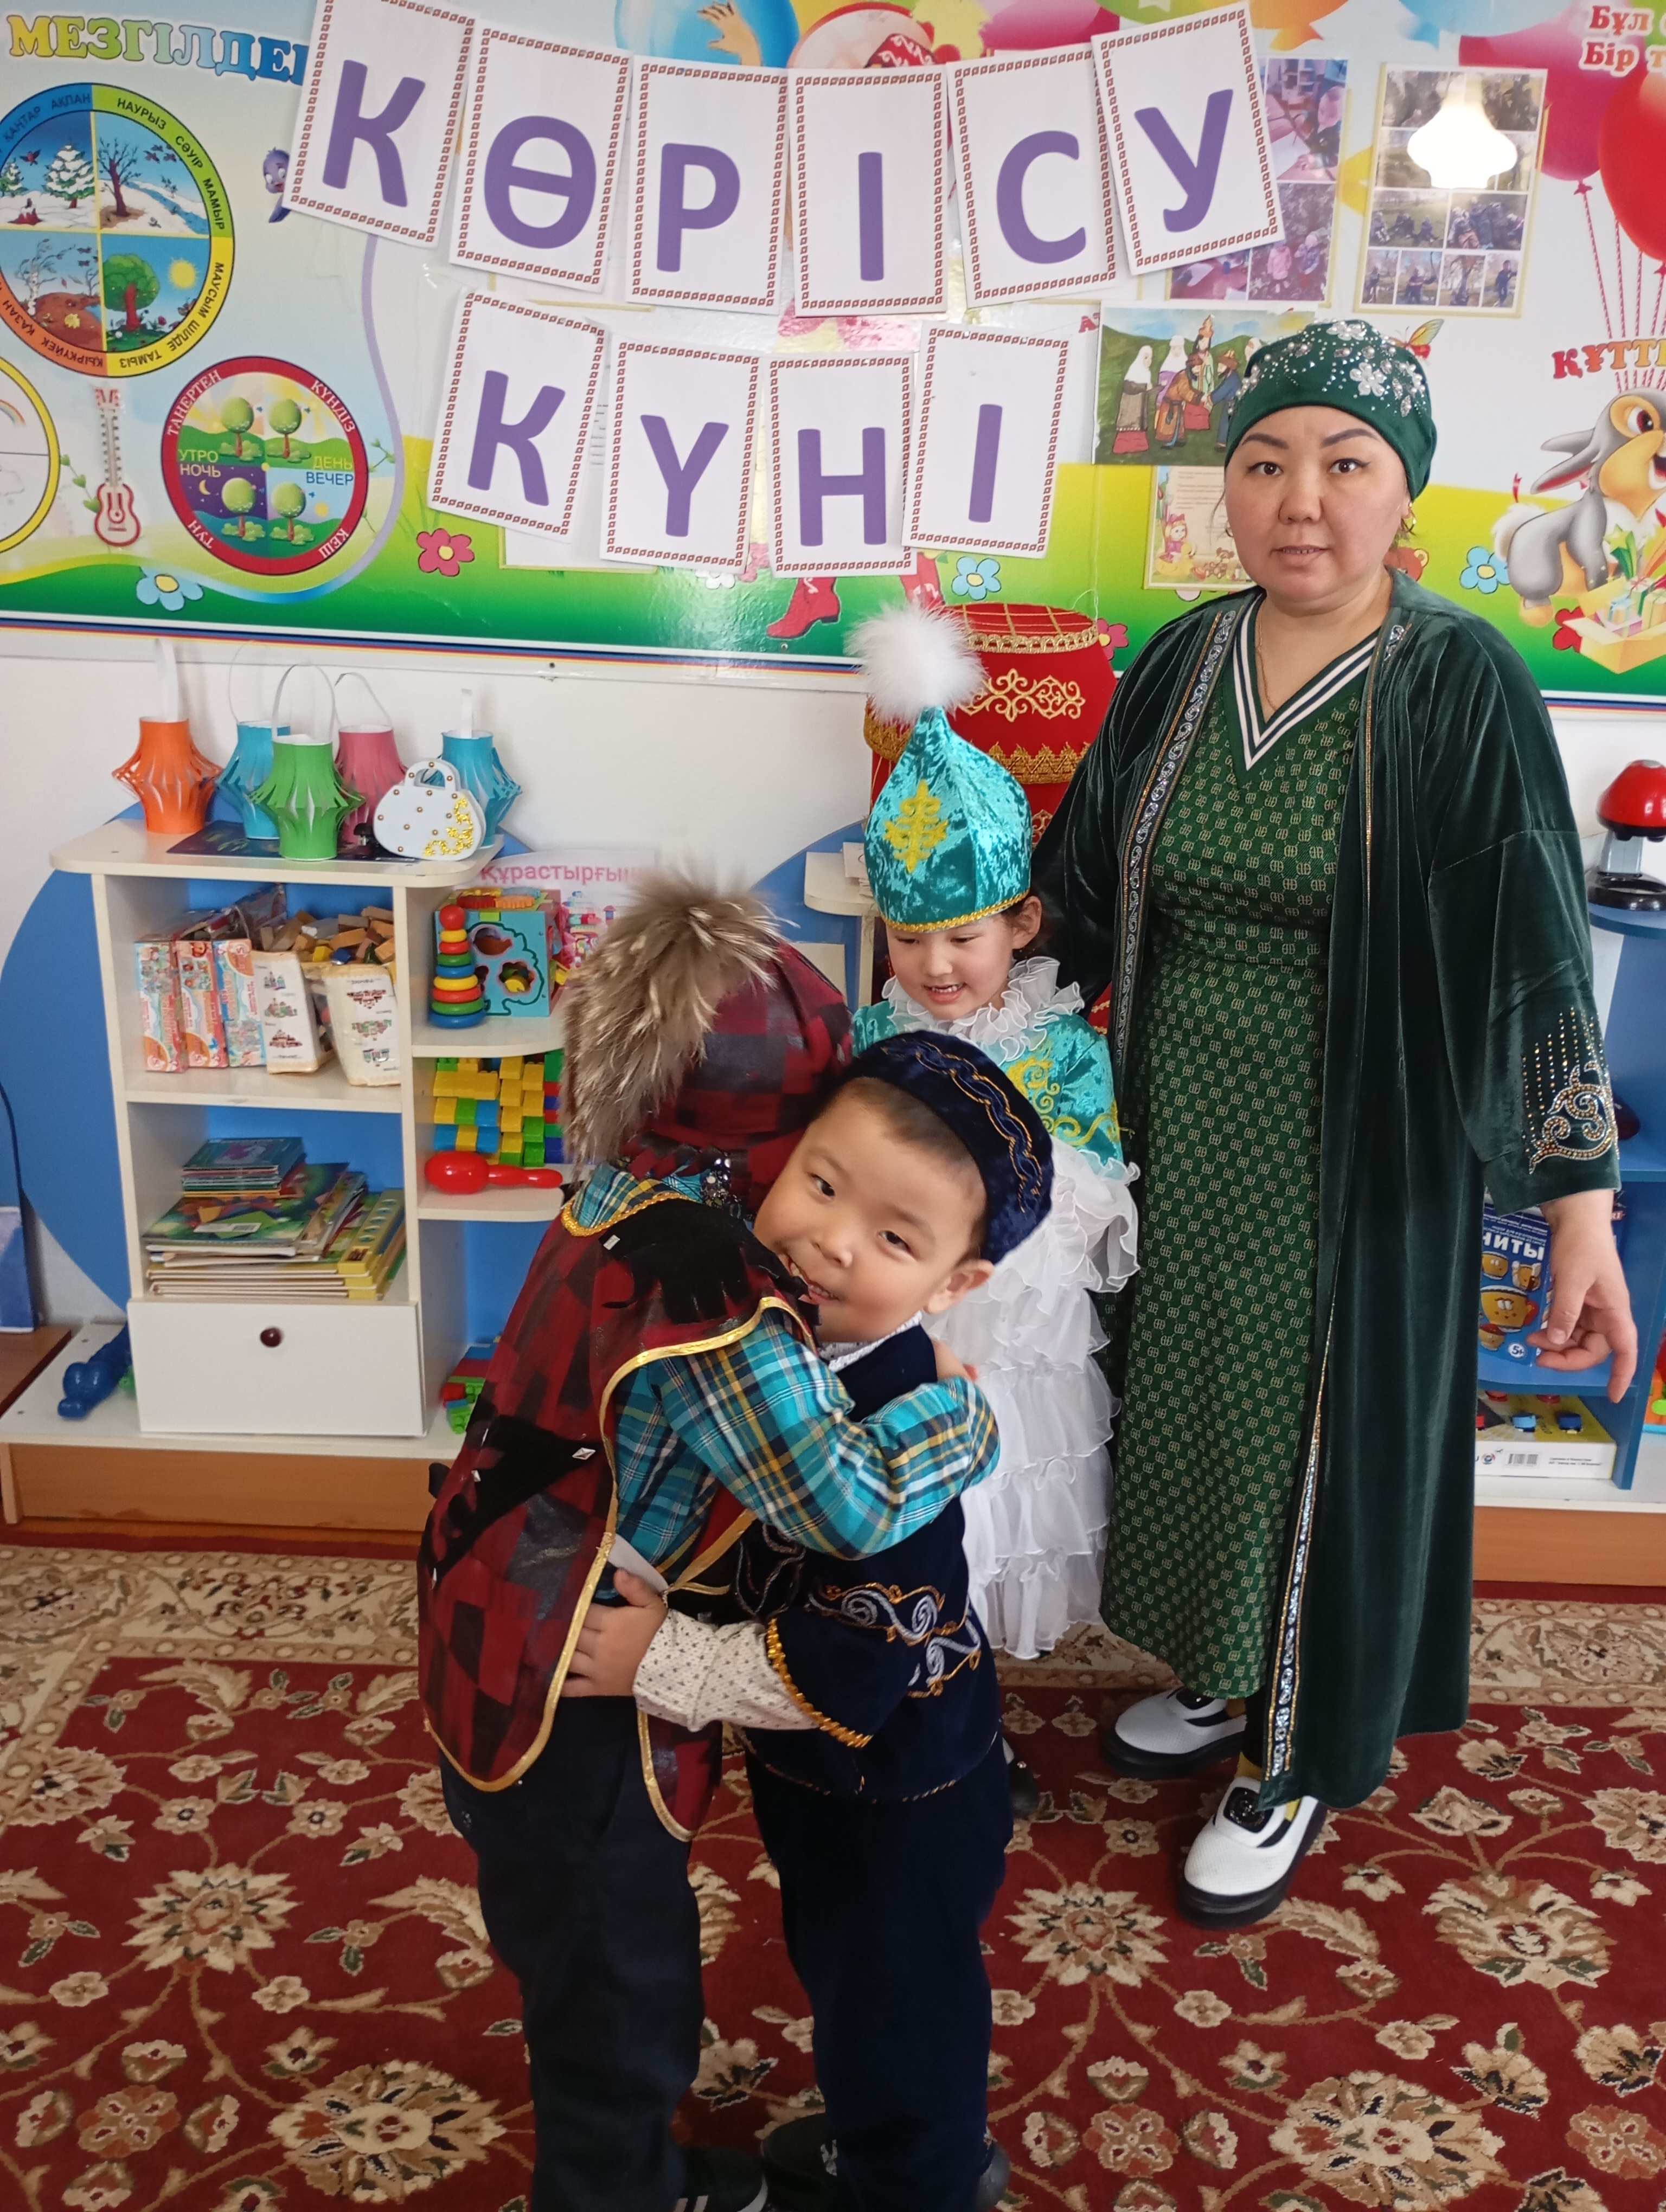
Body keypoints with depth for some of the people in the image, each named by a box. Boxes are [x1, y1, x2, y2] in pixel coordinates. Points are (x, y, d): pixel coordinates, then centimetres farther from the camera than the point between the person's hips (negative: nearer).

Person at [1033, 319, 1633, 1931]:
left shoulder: (1460, 686, -14)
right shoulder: (1183, 665, 1)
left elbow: (1536, 955, -14)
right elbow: (1074, 889, 11)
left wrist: (1582, 1206, -16)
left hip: (1354, 1166, -5)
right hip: (1180, 1144, 5)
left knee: (1325, 1440, 10)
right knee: (1194, 1407, 20)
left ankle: (1298, 1762, 33)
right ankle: (1224, 1675, 46)